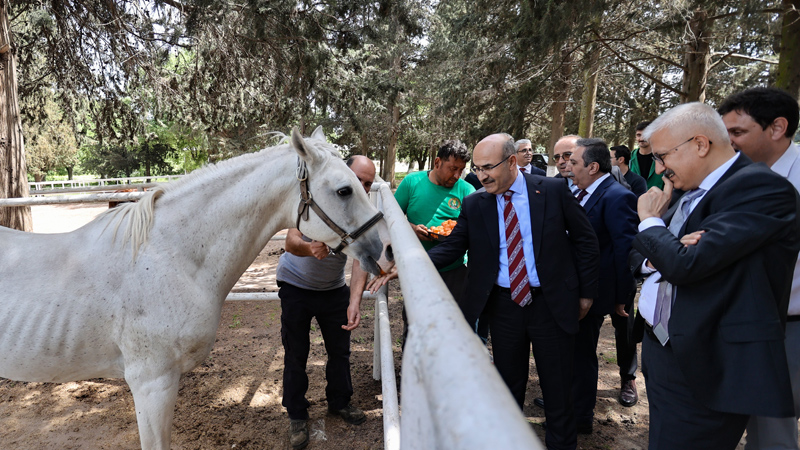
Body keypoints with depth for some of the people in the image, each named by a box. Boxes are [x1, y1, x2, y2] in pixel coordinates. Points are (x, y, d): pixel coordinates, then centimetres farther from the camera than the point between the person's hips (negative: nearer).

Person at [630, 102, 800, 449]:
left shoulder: (761, 188, -17)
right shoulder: (691, 193, 10)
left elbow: (687, 264, -27)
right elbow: (639, 254, 13)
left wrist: (650, 221, -9)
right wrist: (663, 257, -10)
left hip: (702, 372, -8)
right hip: (661, 354, 8)